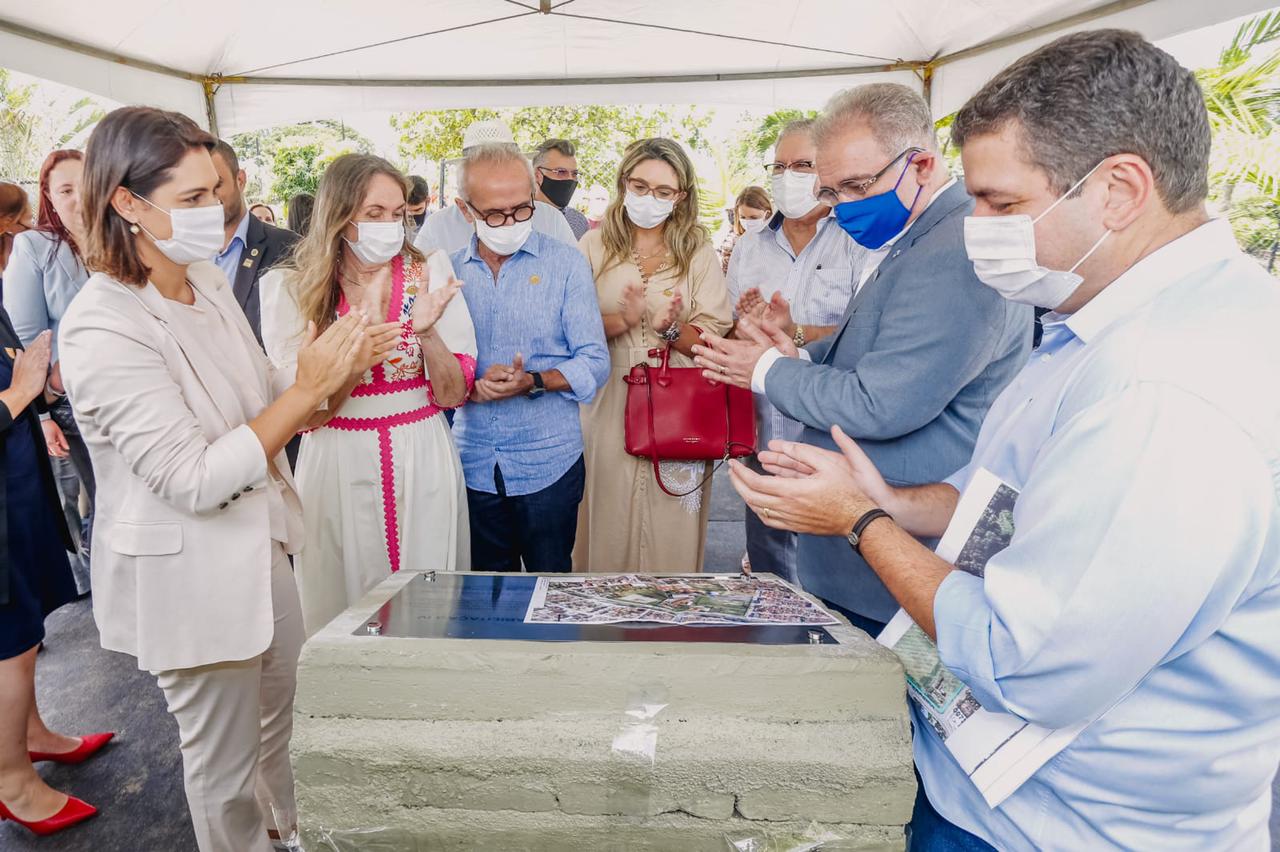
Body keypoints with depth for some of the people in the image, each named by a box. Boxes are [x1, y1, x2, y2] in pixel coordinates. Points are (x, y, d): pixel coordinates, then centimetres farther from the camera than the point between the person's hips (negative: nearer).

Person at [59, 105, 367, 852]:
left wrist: (336, 370, -11)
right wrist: (308, 387, -26)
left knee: (280, 724, 26)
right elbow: (195, 480, -26)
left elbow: (265, 407, 7)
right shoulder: (104, 328, -24)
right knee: (225, 760, 15)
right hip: (189, 572, -7)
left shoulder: (209, 279, -2)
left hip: (262, 544, 7)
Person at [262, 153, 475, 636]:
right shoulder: (294, 290, -3)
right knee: (343, 612, 11)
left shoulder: (428, 278, -1)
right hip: (338, 469, 0)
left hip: (422, 465, 1)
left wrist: (427, 332, -20)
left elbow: (454, 395, -3)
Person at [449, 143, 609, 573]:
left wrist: (533, 381, -23)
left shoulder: (566, 263, -3)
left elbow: (595, 362, -7)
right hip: (474, 462, 3)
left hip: (548, 461, -2)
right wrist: (469, 386, -16)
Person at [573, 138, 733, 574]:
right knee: (607, 525, 7)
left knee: (671, 532, 7)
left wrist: (670, 329, -18)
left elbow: (716, 341, 1)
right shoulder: (595, 245, 6)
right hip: (609, 410, 0)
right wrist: (622, 320, -19)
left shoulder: (699, 251, 8)